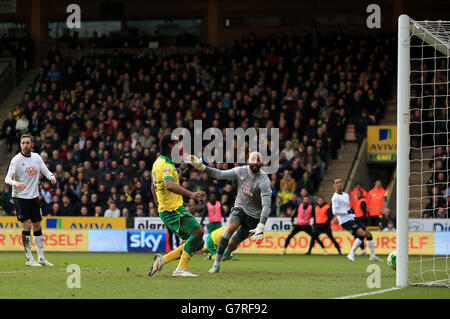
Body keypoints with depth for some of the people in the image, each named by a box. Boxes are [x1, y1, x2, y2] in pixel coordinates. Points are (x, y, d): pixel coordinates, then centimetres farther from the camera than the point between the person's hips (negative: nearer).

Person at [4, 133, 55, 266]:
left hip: (34, 196, 5)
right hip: (20, 197, -5)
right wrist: (16, 183, -38)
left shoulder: (36, 157, 5)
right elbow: (8, 178, -16)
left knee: (37, 226, 9)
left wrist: (51, 176, -10)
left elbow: (45, 171, 13)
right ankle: (29, 259, -4)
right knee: (26, 226, -11)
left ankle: (41, 258, 17)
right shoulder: (16, 160, -11)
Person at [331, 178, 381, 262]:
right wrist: (347, 212, -19)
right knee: (362, 234, -23)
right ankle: (352, 254, -14)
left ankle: (372, 256, 18)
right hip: (345, 221, -9)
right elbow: (334, 212, -20)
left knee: (368, 234, 7)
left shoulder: (346, 195, 17)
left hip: (352, 219, 9)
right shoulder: (335, 197, -11)